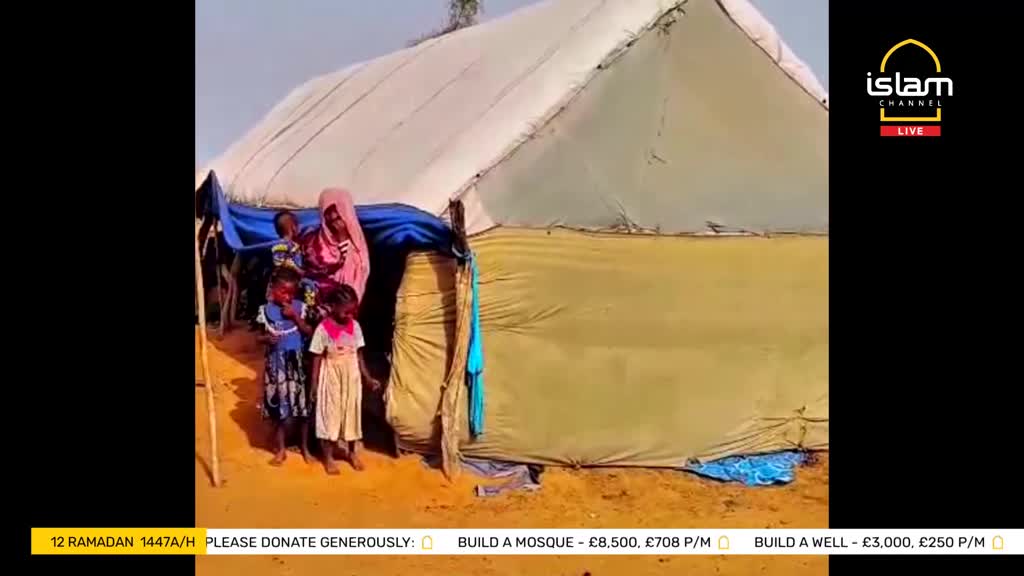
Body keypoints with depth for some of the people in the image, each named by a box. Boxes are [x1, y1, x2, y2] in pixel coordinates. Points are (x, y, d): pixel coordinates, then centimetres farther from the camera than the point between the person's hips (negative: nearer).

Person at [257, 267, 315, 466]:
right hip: (276, 363, -1)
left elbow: (309, 332, -5)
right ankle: (280, 449, 21)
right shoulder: (266, 310, -4)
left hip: (297, 361, 1)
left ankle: (305, 447, 22)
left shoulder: (299, 307, -2)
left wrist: (295, 317, -16)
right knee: (279, 406, 6)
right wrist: (267, 338, -19)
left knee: (303, 405, 6)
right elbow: (260, 336, 3)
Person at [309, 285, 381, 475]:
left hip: (351, 377, 4)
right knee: (330, 413, 4)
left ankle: (352, 452, 32)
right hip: (331, 377, -4)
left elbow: (359, 355, 5)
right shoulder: (323, 329, -14)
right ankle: (328, 457, 18)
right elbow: (317, 358, -8)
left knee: (352, 412, 14)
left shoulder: (355, 326, -2)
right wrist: (314, 383, -8)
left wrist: (368, 378, 4)